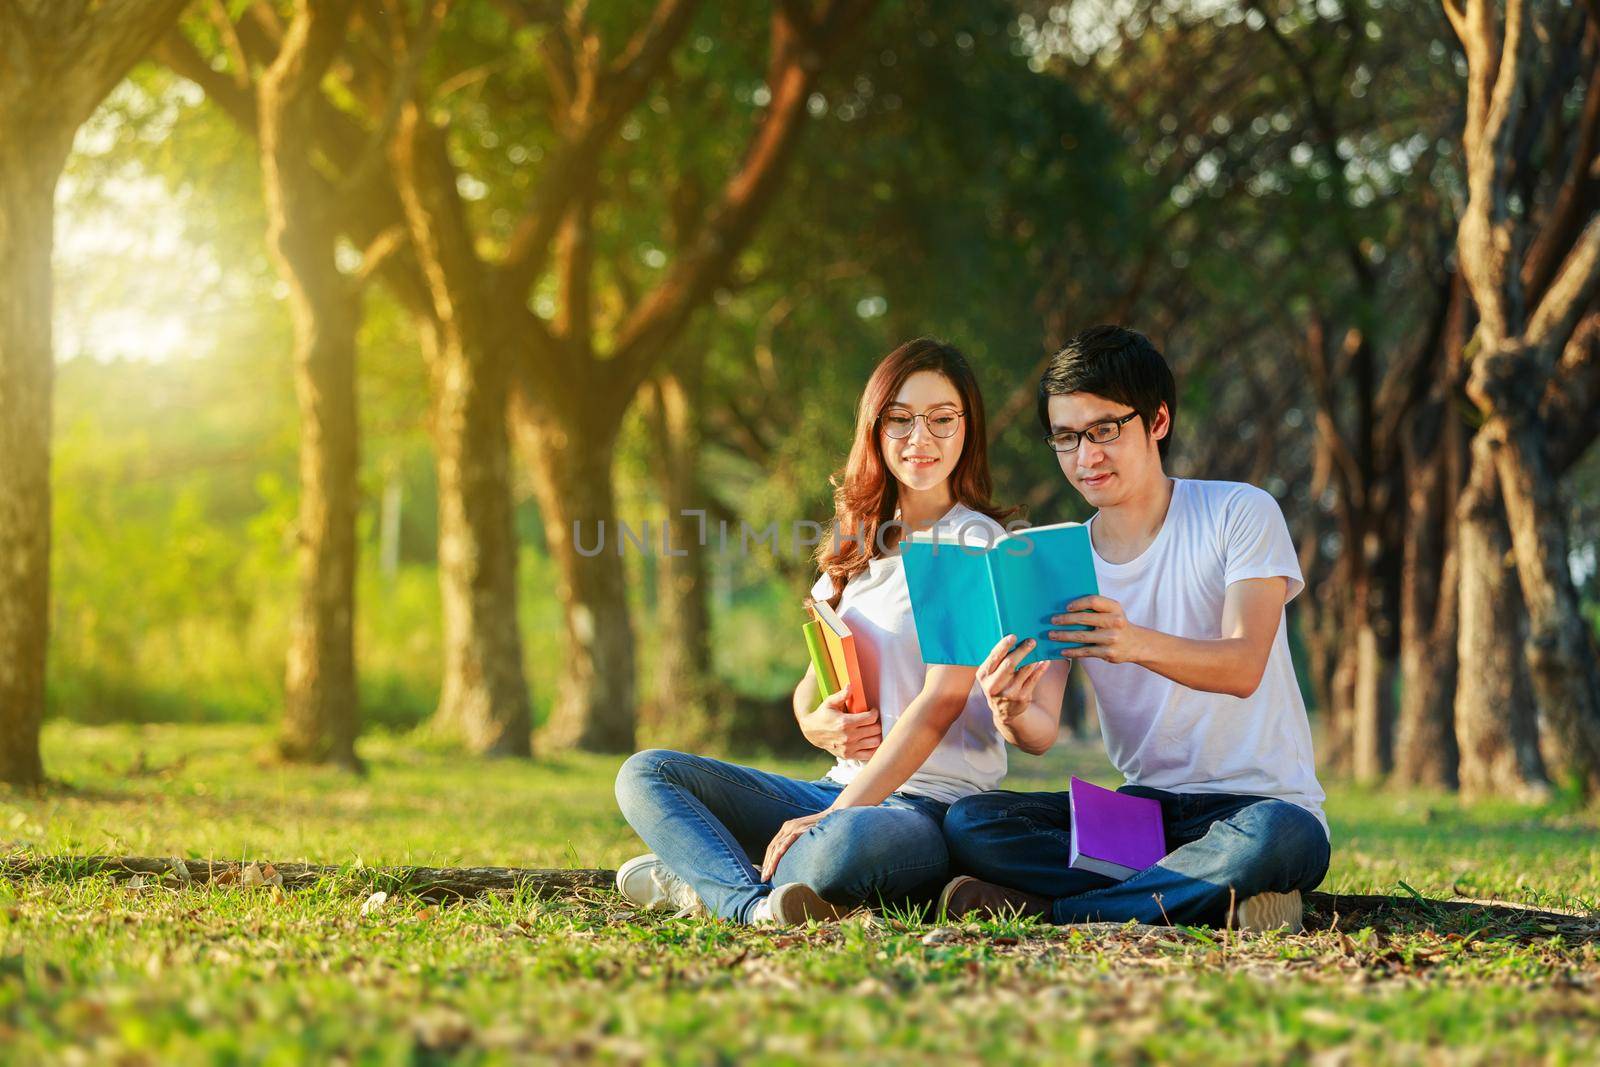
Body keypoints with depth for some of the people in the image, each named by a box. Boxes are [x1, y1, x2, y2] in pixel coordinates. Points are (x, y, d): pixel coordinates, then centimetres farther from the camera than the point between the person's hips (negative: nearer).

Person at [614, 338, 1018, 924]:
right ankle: (754, 902, -28)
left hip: (936, 806, -7)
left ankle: (700, 878, -17)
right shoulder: (858, 545, 17)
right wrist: (820, 724, -8)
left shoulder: (974, 544, -5)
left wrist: (834, 814, -21)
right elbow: (809, 691, 19)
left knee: (849, 842, -41)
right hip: (846, 790, 7)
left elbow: (942, 702, -14)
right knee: (645, 774, -6)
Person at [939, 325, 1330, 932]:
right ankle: (1198, 897, -24)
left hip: (1259, 800, -4)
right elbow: (1044, 731, -4)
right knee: (970, 825, -18)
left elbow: (1244, 666, -20)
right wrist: (1013, 714, -30)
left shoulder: (1241, 514, -4)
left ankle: (1049, 908, -25)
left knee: (1279, 837, -40)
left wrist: (1138, 643, -40)